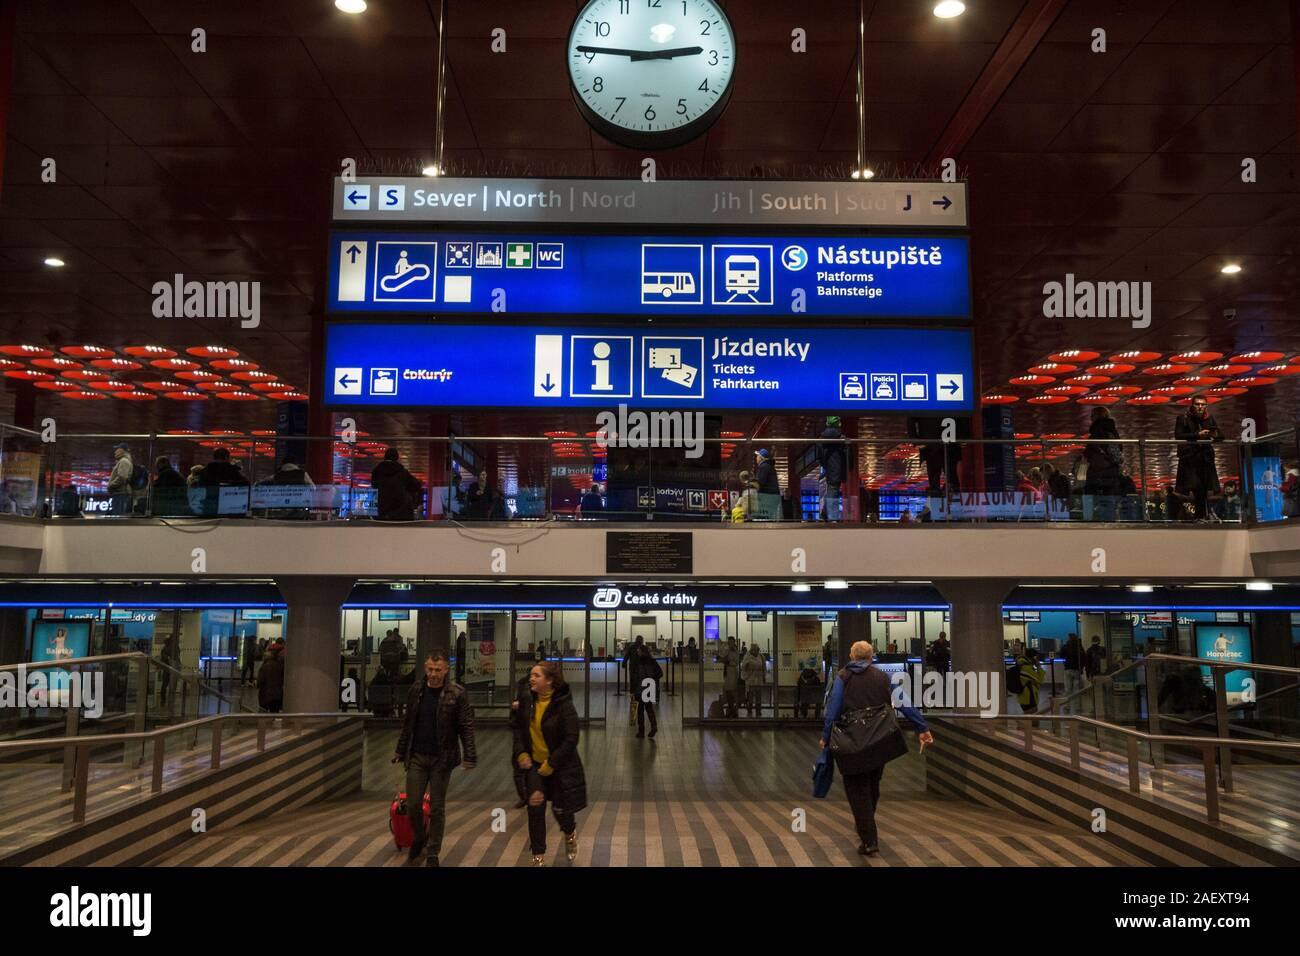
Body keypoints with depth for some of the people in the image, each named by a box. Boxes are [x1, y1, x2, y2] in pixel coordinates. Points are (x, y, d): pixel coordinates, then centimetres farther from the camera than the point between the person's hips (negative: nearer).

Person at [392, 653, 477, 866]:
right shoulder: (416, 690, 3)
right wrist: (400, 751, 14)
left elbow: (467, 727, -10)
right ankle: (419, 838, 32)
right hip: (416, 757, 3)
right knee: (413, 804, 4)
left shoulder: (457, 693, -9)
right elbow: (408, 724, 12)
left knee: (437, 808, 4)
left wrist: (470, 756, -17)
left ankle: (433, 854, 18)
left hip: (442, 759, -3)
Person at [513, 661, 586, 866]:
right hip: (535, 763, 4)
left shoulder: (564, 705, -19)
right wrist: (521, 753, -4)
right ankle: (538, 856, 12)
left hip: (561, 766, -4)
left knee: (560, 809, 5)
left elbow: (571, 740, -19)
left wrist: (550, 764, -17)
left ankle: (570, 833, 41)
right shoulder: (527, 701, -4)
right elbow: (519, 728, 10)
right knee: (535, 809, -1)